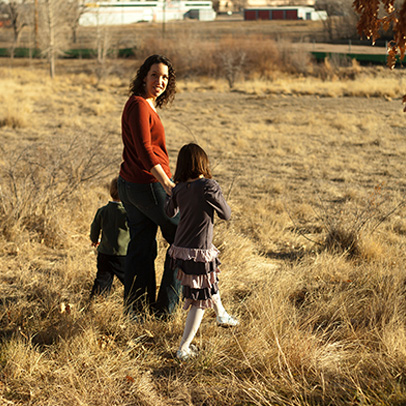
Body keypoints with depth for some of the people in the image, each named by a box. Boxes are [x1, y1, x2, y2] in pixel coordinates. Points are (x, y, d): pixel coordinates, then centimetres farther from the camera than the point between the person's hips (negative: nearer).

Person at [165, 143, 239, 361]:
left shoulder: (179, 189, 0)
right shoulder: (209, 186, -17)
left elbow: (170, 212, 19)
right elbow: (226, 214, -7)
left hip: (179, 249, 7)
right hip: (199, 253, -7)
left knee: (210, 282, 31)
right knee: (200, 300, 4)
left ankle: (221, 315, 53)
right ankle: (183, 348, 4)